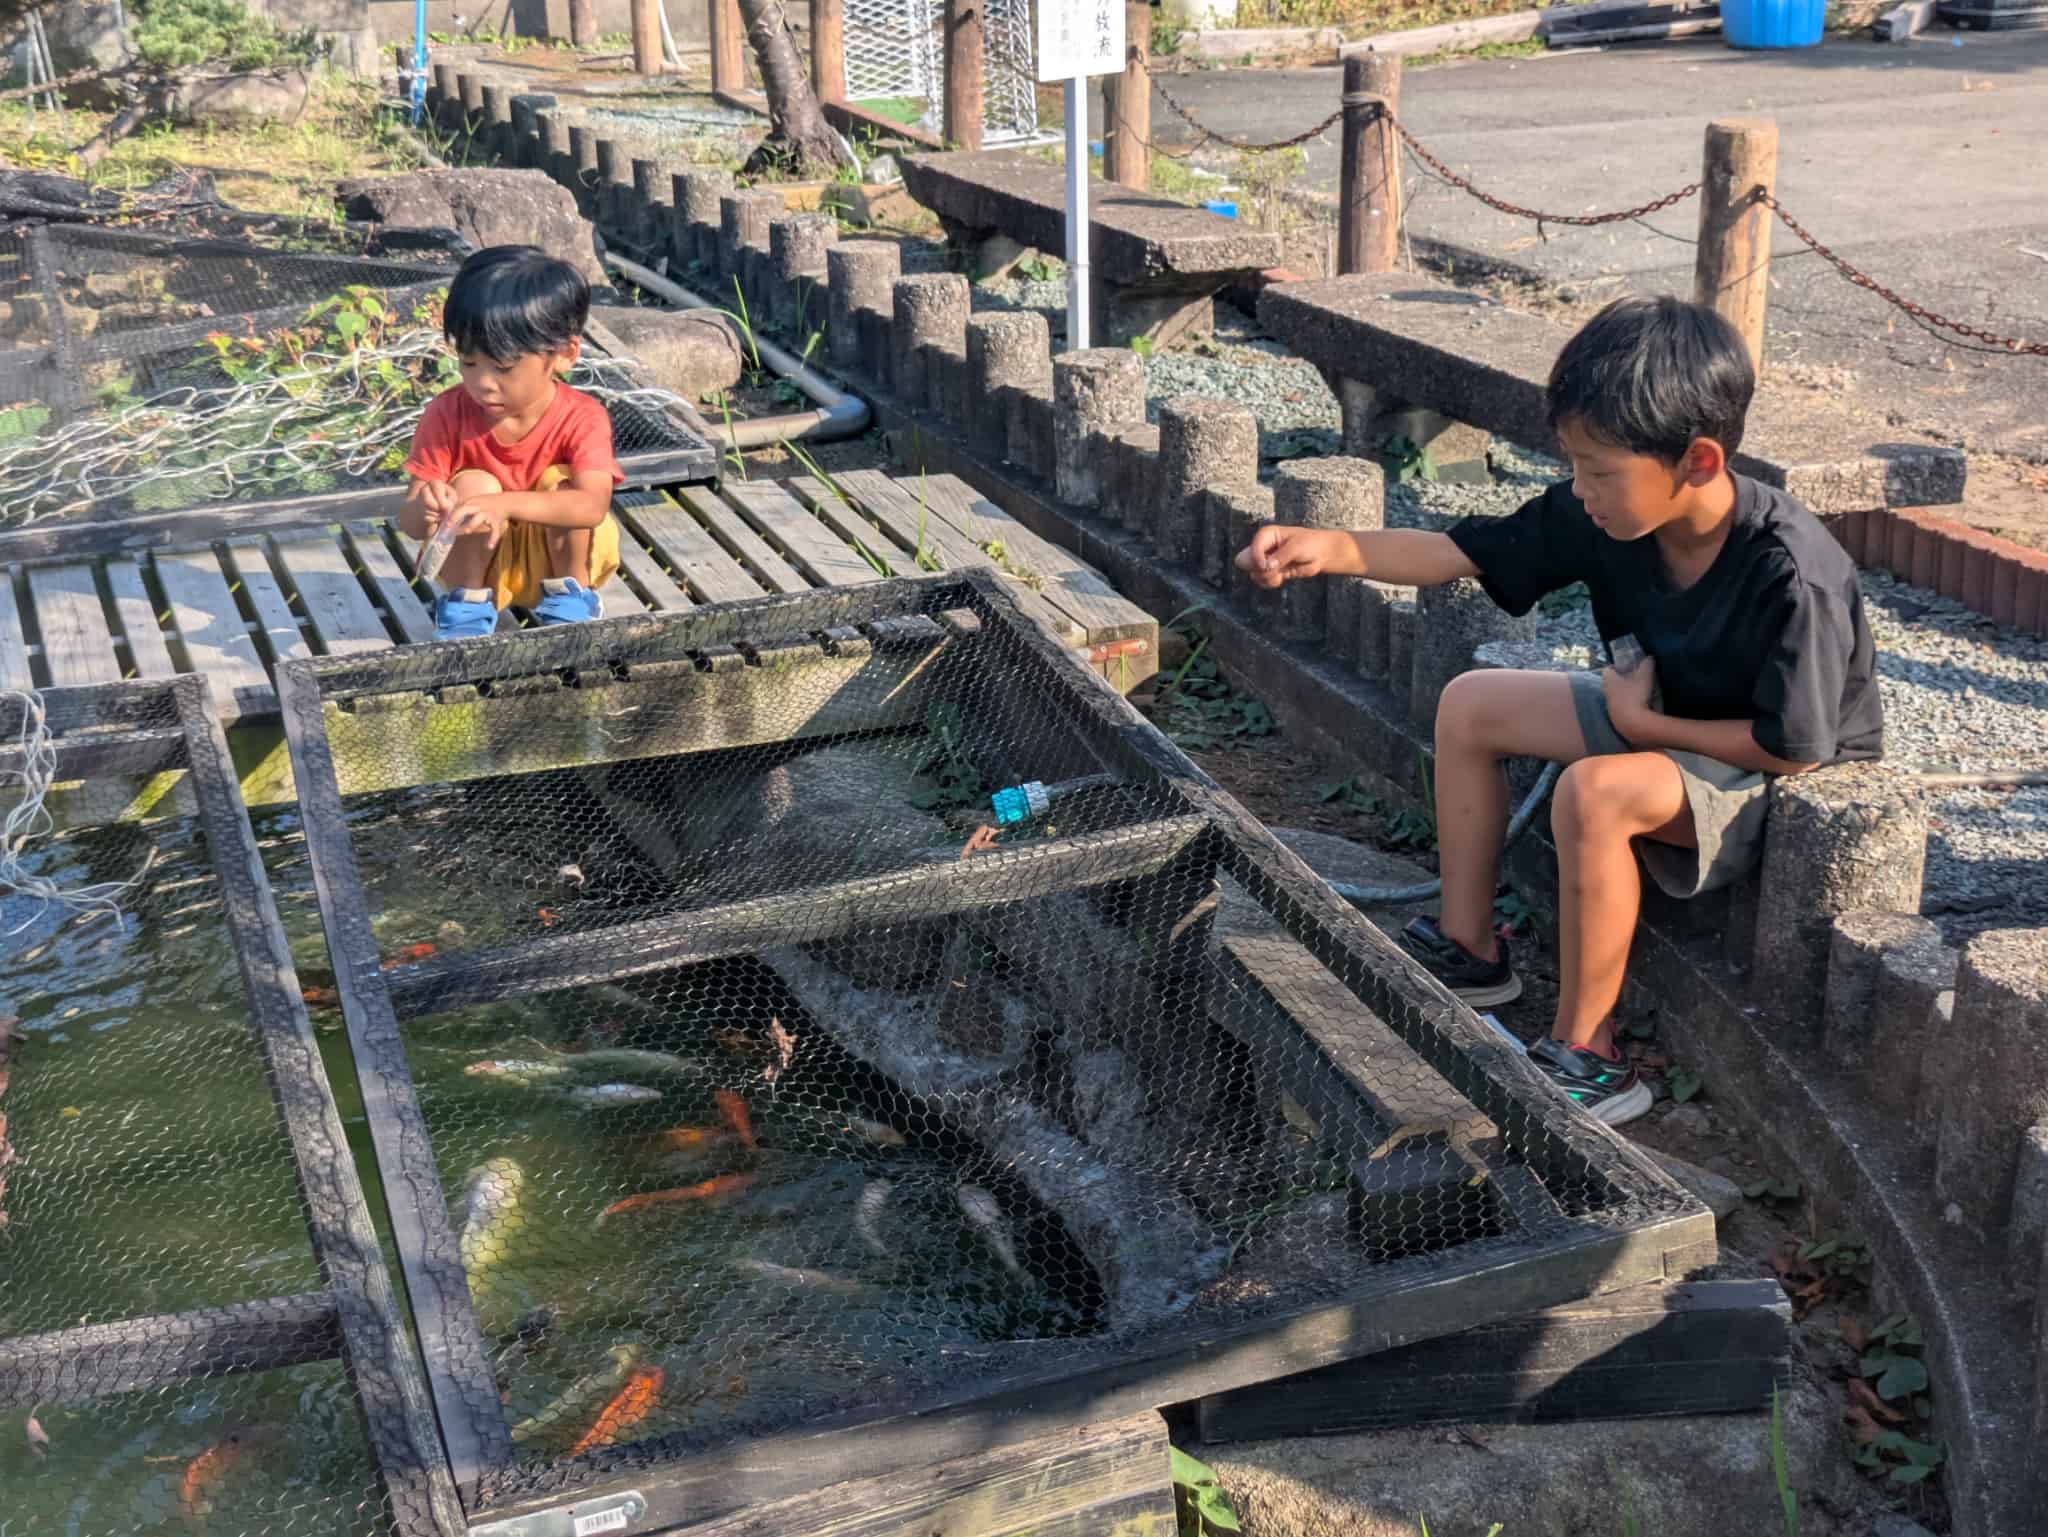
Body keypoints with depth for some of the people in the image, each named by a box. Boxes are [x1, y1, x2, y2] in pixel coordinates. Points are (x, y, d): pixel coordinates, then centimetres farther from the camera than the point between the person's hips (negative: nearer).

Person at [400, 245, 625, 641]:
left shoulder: (582, 419, -21)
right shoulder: (446, 415, -16)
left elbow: (593, 505, -39)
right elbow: (409, 521, -17)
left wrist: (506, 505, -54)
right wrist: (424, 510, -44)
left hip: (556, 555, -1)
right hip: (481, 558, 1)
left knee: (561, 482, -28)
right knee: (474, 484, -27)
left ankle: (569, 593, -8)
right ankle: (467, 599, -8)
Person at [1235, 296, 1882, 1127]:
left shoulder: (1793, 576, -34)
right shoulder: (1604, 514, -14)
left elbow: (1791, 747, -28)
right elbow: (1464, 552, -11)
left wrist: (1645, 721, -19)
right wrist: (1332, 548, -26)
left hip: (1786, 778, -8)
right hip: (1664, 716, 8)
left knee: (1595, 793, -36)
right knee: (1470, 704, 4)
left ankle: (1587, 1056, -21)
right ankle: (1469, 948, 15)